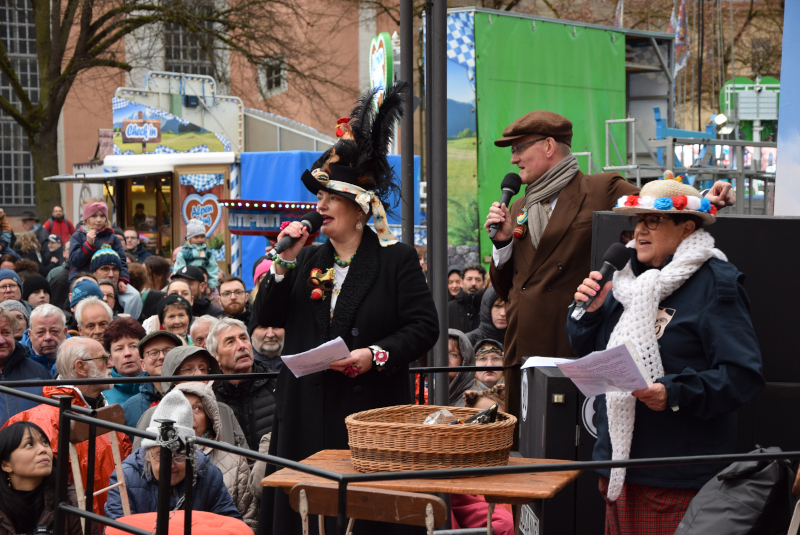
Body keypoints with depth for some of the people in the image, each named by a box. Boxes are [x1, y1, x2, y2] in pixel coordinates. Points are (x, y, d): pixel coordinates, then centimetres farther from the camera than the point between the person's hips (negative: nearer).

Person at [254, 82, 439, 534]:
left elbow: (424, 327, -5)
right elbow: (267, 319, 8)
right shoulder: (308, 260, 14)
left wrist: (375, 355, -19)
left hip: (371, 411, -4)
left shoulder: (397, 260, 0)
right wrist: (285, 262, -2)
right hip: (309, 413, 5)